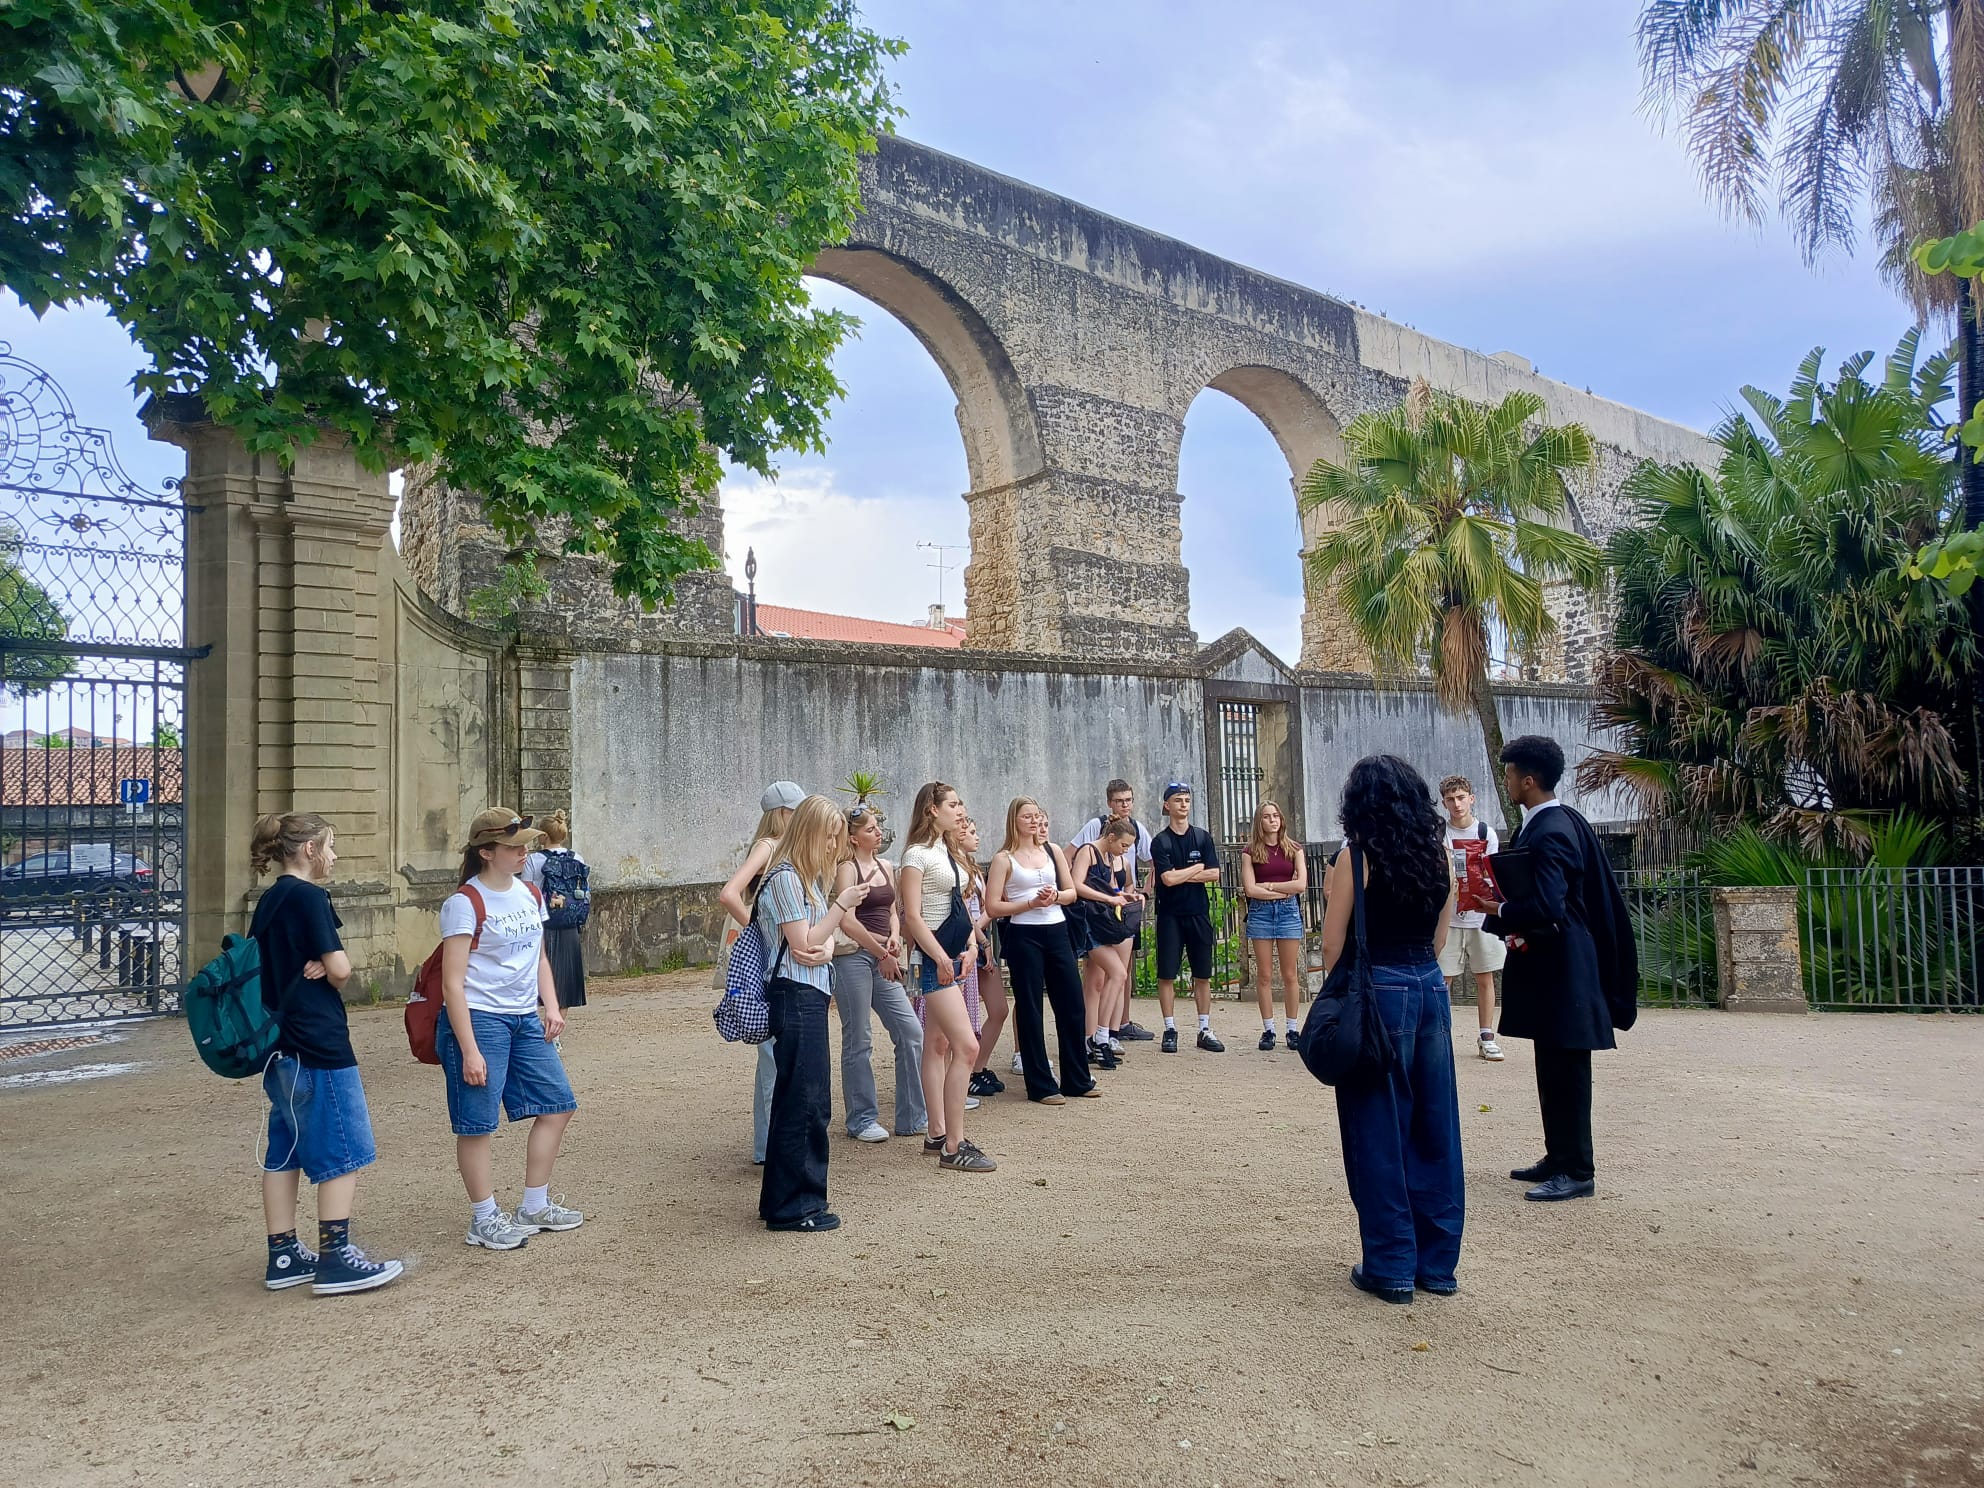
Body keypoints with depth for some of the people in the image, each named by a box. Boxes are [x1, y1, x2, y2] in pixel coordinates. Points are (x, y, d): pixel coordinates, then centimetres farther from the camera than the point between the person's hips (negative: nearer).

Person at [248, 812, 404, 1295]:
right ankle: (335, 1260, 2)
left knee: (285, 1151, 14)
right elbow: (340, 969, -19)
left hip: (280, 1045, 9)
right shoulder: (307, 895, -14)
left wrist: (317, 969, 3)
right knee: (343, 1152, -2)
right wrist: (330, 972, 5)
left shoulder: (268, 901, 13)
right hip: (319, 1044, -9)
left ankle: (284, 1256, 21)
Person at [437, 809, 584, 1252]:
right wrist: (469, 1050, -18)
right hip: (478, 1018, -8)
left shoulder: (529, 894, 10)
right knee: (478, 1122, 1)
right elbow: (453, 983, -15)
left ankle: (535, 1207, 25)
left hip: (525, 1018, 8)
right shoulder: (465, 903, -13)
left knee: (557, 1103, 10)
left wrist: (551, 1004, 6)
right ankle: (484, 1220, 16)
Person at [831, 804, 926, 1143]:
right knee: (858, 1041, 1)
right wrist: (881, 953, -13)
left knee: (911, 1032, 2)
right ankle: (862, 1120, 13)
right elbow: (848, 921, -15)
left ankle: (912, 1118, 11)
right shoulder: (847, 869, -7)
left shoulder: (886, 867, 14)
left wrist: (894, 937, 0)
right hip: (854, 956, -7)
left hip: (883, 958, 7)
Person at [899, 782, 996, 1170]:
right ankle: (953, 1148, -9)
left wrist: (967, 943, 5)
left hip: (950, 956, 9)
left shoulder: (944, 852, 14)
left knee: (938, 1045, 13)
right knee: (967, 1046, -14)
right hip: (934, 958, -9)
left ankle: (938, 1135, 20)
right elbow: (912, 916, -17)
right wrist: (941, 958, -20)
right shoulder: (917, 855, -12)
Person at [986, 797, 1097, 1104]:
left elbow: (1071, 891, 12)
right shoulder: (1004, 859, -4)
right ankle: (1041, 1085, 11)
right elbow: (993, 906, -8)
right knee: (1029, 1010, 2)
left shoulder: (1053, 851, 8)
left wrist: (1055, 896, -10)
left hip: (1057, 932, 5)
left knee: (1072, 1004, 8)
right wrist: (1031, 903, -17)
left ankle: (1078, 1079, 22)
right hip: (1024, 937, -4)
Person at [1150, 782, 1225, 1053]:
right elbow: (1168, 879, -14)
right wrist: (1198, 868, -3)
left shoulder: (1203, 837, 7)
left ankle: (1205, 1031, 14)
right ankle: (1170, 1031, 9)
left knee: (1203, 975, 6)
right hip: (1170, 915, -2)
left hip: (1199, 914, 3)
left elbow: (1214, 875, -2)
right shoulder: (1160, 842, -2)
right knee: (1166, 975, 0)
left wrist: (1181, 875, -8)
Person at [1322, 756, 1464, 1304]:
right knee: (1435, 1126, 12)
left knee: (1379, 1130, 4)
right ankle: (1437, 1263, 21)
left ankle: (1392, 1265, 10)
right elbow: (1440, 934, 13)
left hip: (1376, 990, -6)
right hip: (1431, 989, 6)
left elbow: (1334, 942, -7)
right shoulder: (1437, 852, 6)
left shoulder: (1357, 854, -10)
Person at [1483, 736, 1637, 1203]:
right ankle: (1559, 1158, 27)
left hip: (1559, 969, -10)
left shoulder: (1548, 833, -20)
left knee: (1565, 1072, -2)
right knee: (1554, 1070, 17)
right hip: (1556, 965, 10)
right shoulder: (1564, 820, 11)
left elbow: (1545, 907, -29)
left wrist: (1497, 910, -15)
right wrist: (1503, 904, 7)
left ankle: (1577, 1172, 7)